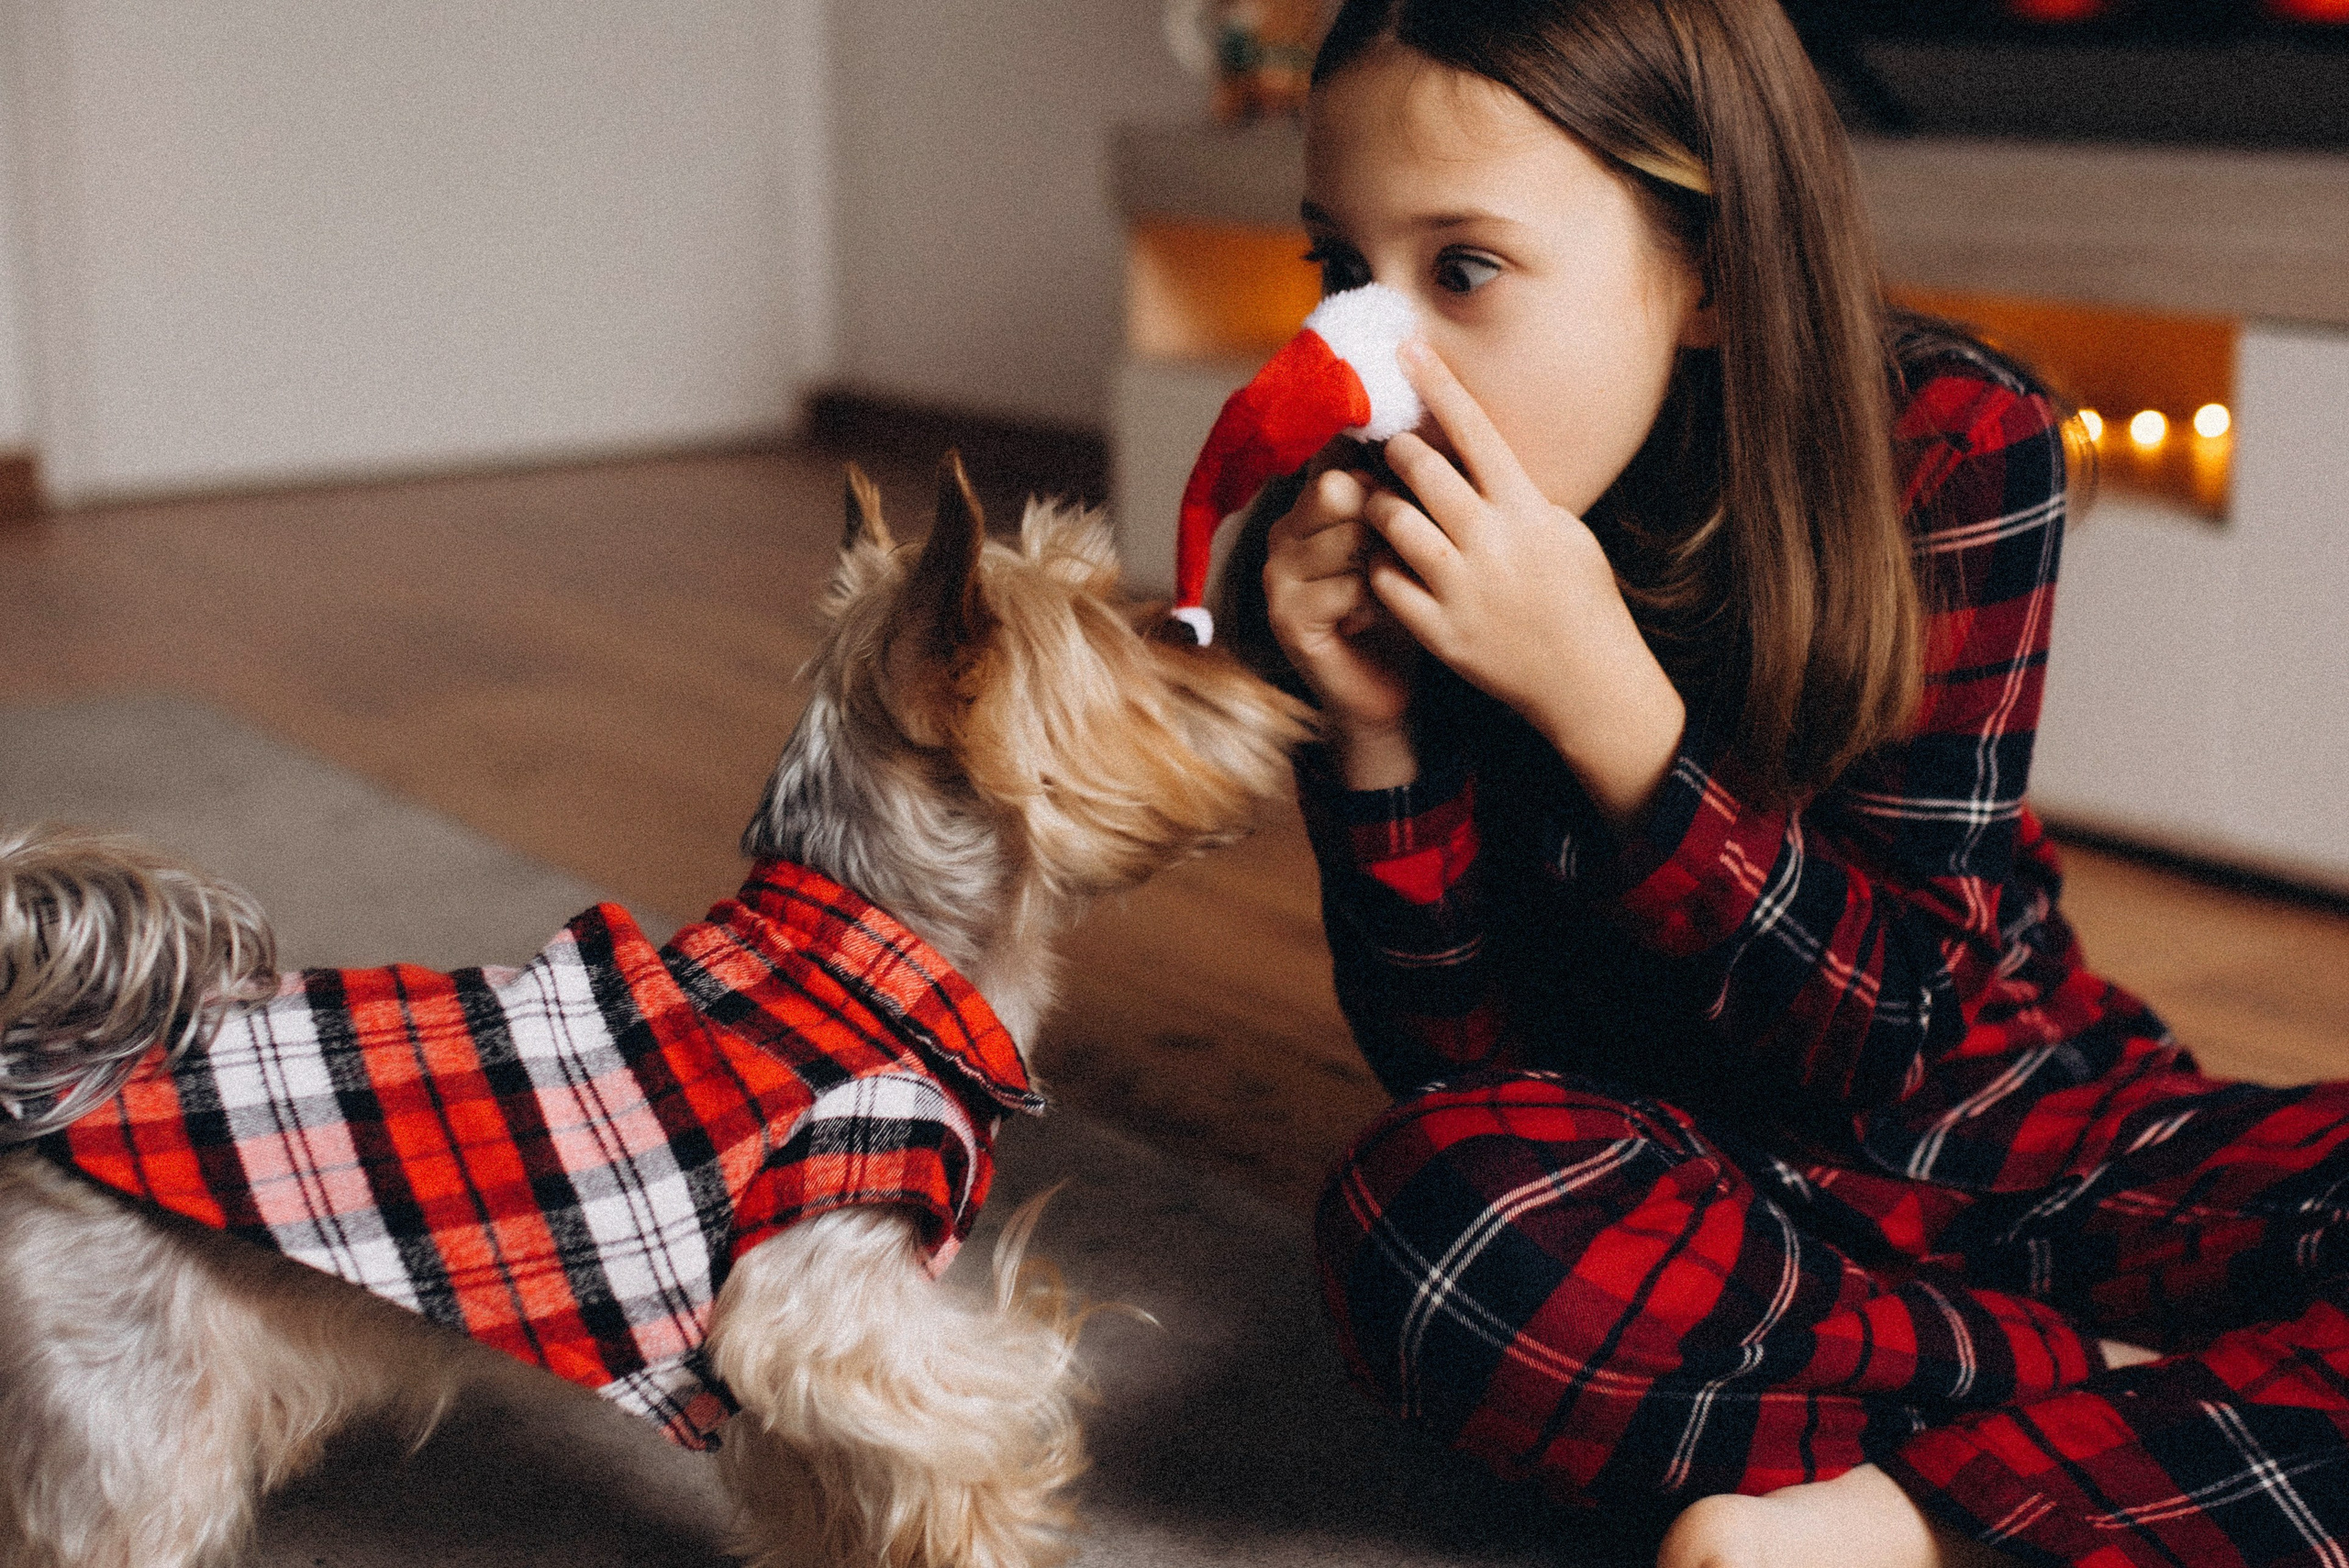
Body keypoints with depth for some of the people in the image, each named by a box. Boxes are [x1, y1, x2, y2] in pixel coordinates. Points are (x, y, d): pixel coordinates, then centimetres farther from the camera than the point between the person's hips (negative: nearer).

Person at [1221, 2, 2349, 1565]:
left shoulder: (1952, 445, -16)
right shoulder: (1365, 543, -12)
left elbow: (1886, 1038, -18)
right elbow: (1457, 1063, -10)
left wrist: (1600, 696, -31)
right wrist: (1377, 731, -27)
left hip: (2018, 1133, 0)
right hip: (1679, 1185, 1)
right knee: (1425, 1212, -34)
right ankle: (2157, 1405, -22)